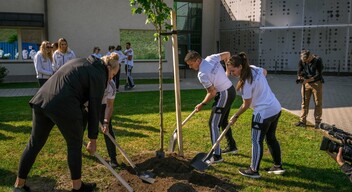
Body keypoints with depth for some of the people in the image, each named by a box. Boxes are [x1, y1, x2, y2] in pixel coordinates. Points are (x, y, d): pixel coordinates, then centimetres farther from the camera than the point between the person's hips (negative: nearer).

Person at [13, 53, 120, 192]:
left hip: (41, 100, 8)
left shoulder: (81, 62, 24)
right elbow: (95, 109, 1)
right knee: (75, 145, 12)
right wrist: (93, 139, 8)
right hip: (63, 106, -8)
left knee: (35, 143, 17)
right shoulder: (99, 75, 1)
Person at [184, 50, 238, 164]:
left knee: (213, 124, -6)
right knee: (223, 121, 23)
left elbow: (212, 93, -20)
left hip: (224, 95, -10)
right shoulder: (211, 58, -1)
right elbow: (227, 54, 12)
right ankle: (232, 146, 35)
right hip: (230, 90, 10)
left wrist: (202, 104, -6)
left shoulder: (202, 74, -24)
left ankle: (217, 156, -5)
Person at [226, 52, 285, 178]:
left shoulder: (245, 82, -23)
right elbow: (265, 72, 25)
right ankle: (278, 166, 31)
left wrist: (235, 116, 0)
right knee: (271, 138, 21)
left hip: (263, 113, -9)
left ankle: (253, 171, 15)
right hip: (276, 108, 9)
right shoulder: (254, 68, 1)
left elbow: (246, 105, -13)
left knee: (257, 141, 4)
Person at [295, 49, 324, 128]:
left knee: (318, 103, 3)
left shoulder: (318, 60, -18)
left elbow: (318, 75, -20)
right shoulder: (301, 61, -7)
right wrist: (300, 77, -24)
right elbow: (299, 72, -2)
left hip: (316, 83, -3)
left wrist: (308, 80, -30)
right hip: (306, 83, 3)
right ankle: (302, 121, 13)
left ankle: (317, 121, 13)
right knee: (304, 103, 7)